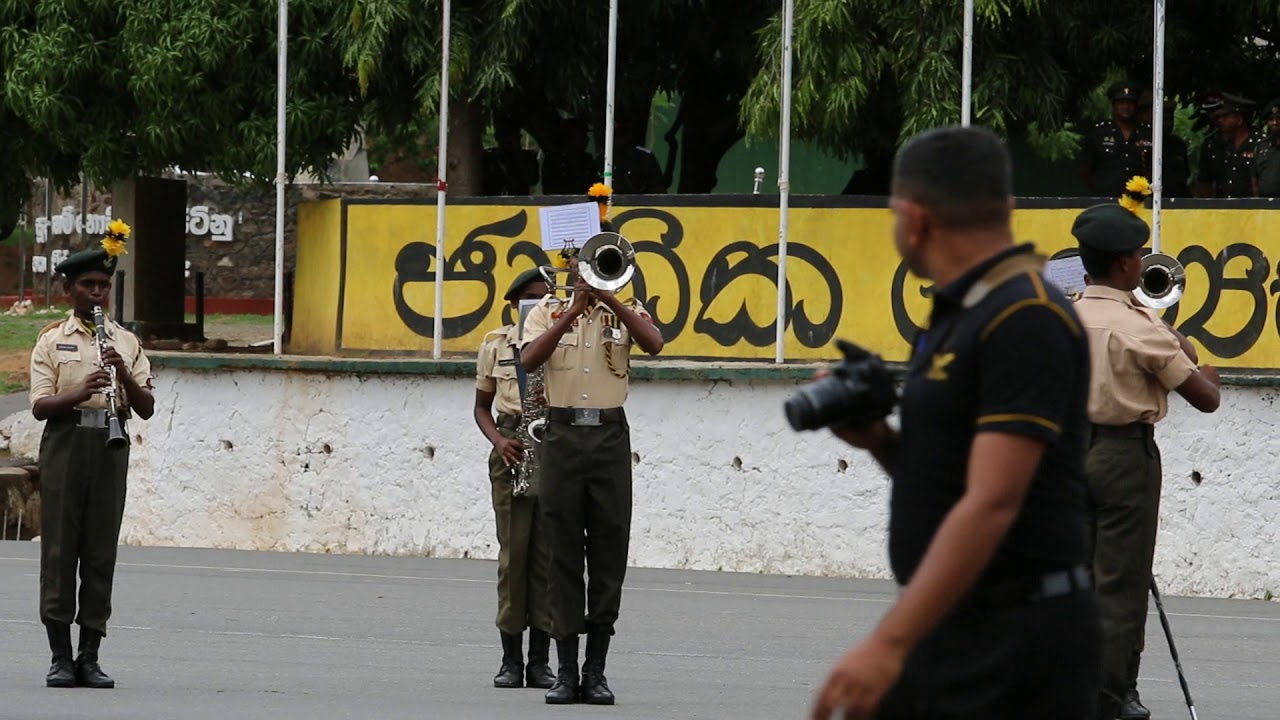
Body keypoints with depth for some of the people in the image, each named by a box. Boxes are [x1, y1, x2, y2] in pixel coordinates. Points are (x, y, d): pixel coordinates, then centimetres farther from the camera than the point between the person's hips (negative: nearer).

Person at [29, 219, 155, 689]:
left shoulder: (126, 342, 11)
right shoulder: (51, 341, 5)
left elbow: (146, 408, 5)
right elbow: (40, 406, -4)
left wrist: (124, 376, -13)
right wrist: (80, 393, -21)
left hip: (110, 449, 2)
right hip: (65, 444, -2)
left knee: (101, 553, 1)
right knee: (59, 549, -3)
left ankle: (90, 658, 6)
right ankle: (61, 658, 0)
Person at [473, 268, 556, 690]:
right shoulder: (495, 345, 7)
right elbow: (482, 406, 12)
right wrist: (499, 441, -6)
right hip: (513, 452, 0)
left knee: (547, 555, 0)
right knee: (513, 552, -4)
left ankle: (540, 660, 4)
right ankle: (511, 660, 0)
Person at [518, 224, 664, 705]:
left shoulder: (625, 309, 10)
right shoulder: (548, 311, 8)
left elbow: (654, 344, -10)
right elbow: (529, 360, -10)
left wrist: (609, 298, -15)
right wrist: (572, 312, -17)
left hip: (610, 435, 1)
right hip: (562, 435, -1)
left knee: (608, 552, 0)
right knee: (563, 553, 0)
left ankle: (596, 670, 5)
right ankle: (565, 670, 2)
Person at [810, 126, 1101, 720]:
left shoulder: (1027, 321, -17)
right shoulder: (955, 316, 14)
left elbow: (991, 505, -25)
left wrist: (890, 643, -31)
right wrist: (877, 441, 4)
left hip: (1018, 642, -10)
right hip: (942, 629, 10)